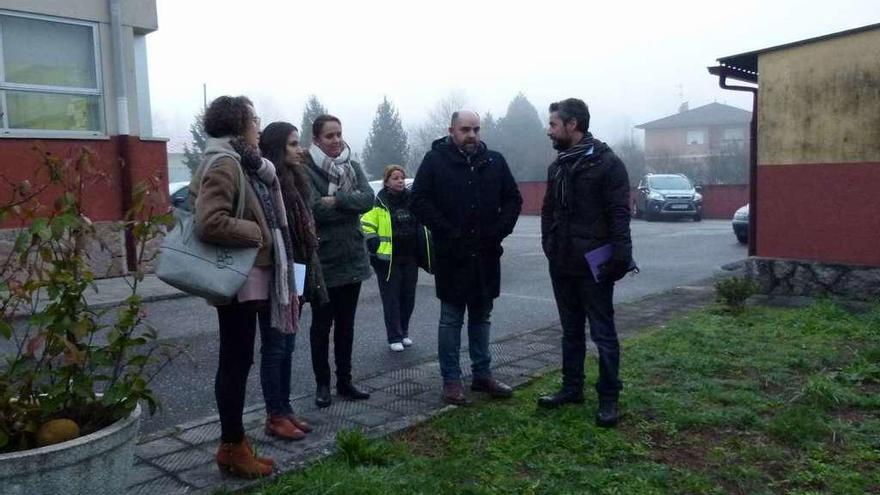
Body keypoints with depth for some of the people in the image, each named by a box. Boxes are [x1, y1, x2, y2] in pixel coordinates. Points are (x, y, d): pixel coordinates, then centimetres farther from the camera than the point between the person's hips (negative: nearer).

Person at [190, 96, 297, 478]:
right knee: (236, 361, -1)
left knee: (238, 360, 14)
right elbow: (210, 223, -26)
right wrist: (257, 233, -17)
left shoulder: (242, 163, 16)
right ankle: (232, 447, 11)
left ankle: (233, 440, 25)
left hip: (250, 277, 10)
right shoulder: (224, 163, -16)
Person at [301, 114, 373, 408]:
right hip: (323, 260, -5)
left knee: (346, 324, 14)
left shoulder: (352, 167, 7)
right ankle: (322, 384, 20)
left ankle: (345, 381, 25)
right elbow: (314, 209, -22)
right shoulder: (306, 170, -10)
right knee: (322, 325, 8)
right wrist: (351, 205, -13)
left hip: (353, 258, 5)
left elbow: (368, 198, -8)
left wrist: (335, 200, -19)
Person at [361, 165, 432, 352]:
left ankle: (404, 332, 28)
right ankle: (394, 337, 10)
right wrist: (374, 244, -13)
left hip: (410, 258, 5)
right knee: (391, 299, 0)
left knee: (408, 297, 12)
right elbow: (366, 225, -5)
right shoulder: (379, 203, -8)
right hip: (388, 259, -5)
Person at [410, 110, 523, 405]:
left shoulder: (495, 161, 7)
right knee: (451, 319, 5)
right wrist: (447, 232, -14)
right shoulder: (435, 160, -3)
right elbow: (419, 201, -8)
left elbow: (513, 199, 12)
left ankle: (482, 375, 26)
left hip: (486, 255, 4)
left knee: (481, 317, 14)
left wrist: (500, 230, -3)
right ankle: (451, 380, 14)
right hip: (451, 256, -4)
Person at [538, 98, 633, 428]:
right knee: (571, 331, 16)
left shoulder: (606, 163, -10)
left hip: (593, 267, -7)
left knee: (603, 334, 3)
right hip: (562, 265, 7)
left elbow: (619, 215, -14)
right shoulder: (558, 166, 12)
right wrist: (549, 246, 8)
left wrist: (619, 258, -19)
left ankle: (609, 398, 13)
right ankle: (572, 388, 28)